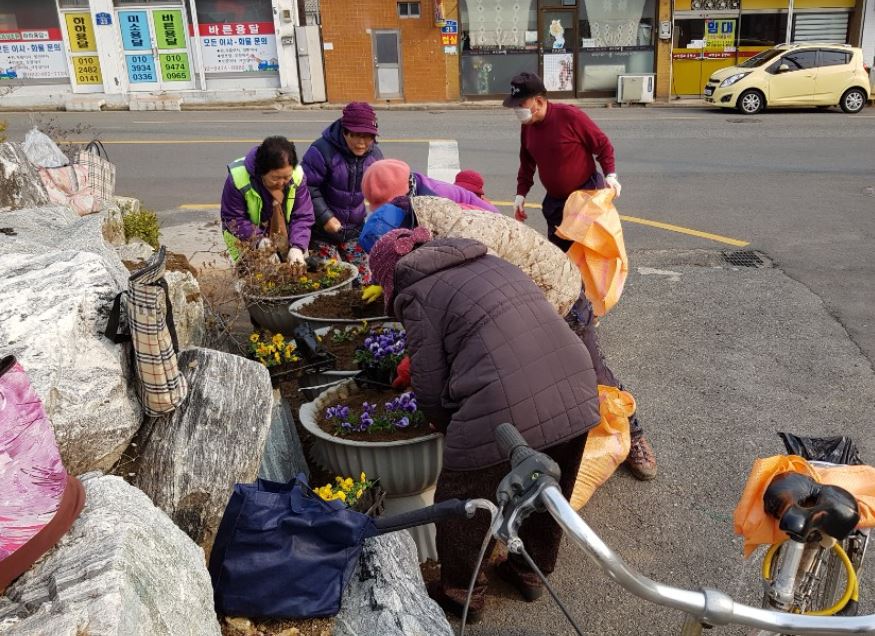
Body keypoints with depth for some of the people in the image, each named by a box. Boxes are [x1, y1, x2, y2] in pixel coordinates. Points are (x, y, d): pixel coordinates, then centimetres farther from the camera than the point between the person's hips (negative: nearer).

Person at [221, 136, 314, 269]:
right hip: (246, 240, -3)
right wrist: (258, 239, -31)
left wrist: (297, 248, -30)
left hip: (283, 238, 3)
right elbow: (232, 218, -17)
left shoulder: (297, 176, -20)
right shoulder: (238, 179, -26)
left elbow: (303, 217, -15)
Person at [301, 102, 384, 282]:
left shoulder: (375, 155, 1)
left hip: (355, 230, 5)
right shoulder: (322, 150, -18)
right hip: (323, 230, -5)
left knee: (364, 278, 7)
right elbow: (307, 188, -16)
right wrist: (325, 217, -22)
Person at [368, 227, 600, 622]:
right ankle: (531, 573, 53)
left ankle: (463, 595, 40)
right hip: (577, 398, 8)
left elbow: (431, 389, 0)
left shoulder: (416, 293, 2)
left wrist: (445, 424, 22)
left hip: (505, 414, -7)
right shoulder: (485, 260, 21)